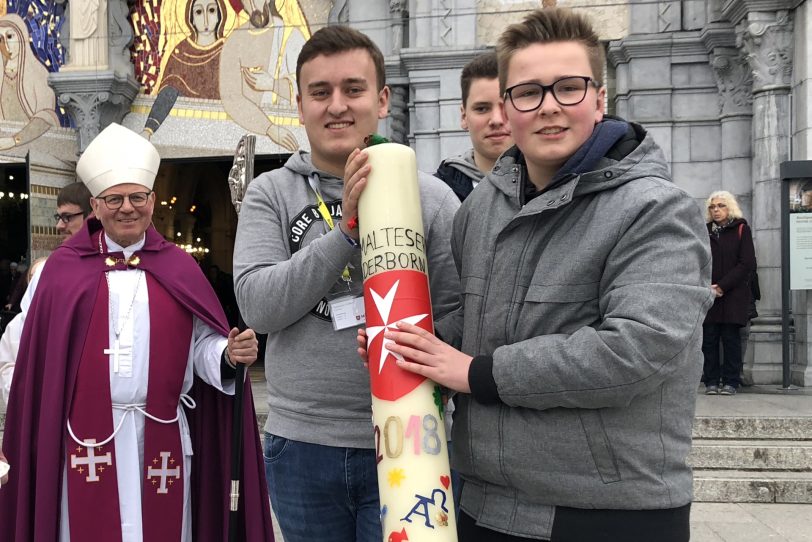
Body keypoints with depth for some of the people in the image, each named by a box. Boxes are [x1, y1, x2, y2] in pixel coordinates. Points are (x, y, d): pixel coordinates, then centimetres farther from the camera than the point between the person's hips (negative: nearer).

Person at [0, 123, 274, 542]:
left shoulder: (178, 268, 7)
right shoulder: (63, 268, 5)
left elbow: (202, 344, 0)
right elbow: (39, 356, 0)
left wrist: (230, 354, -22)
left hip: (161, 435, 1)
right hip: (88, 435, -1)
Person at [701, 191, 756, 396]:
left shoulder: (741, 229, 4)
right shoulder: (705, 231, 13)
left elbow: (747, 263, -4)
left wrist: (722, 286, -12)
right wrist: (706, 287, -10)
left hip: (734, 295, -2)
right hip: (708, 296, 3)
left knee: (731, 338, -1)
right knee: (709, 339, 0)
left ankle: (731, 382, 5)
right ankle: (711, 382, 6)